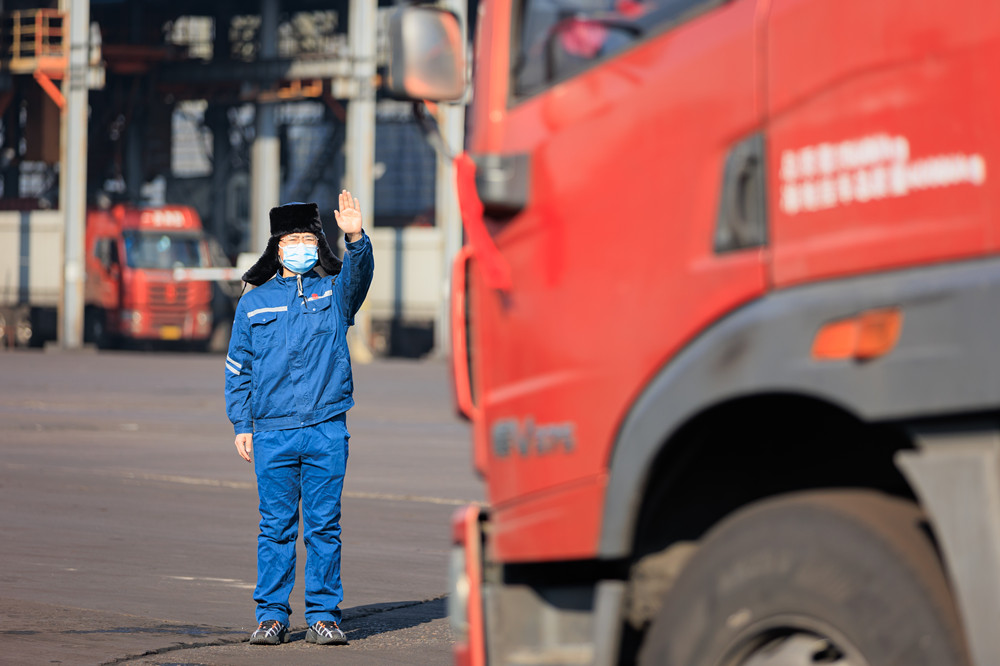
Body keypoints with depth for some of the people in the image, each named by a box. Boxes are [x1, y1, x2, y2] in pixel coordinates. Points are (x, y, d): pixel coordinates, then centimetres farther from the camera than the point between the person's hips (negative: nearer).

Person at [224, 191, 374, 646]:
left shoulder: (334, 291, 11)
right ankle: (271, 616, 6)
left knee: (324, 526, 1)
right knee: (276, 527, 1)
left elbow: (359, 272, -12)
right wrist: (241, 425, 5)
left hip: (326, 429, 0)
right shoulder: (254, 302, 12)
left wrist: (355, 237, -32)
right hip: (272, 432, 0)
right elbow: (237, 368, 13)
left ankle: (323, 616, 6)